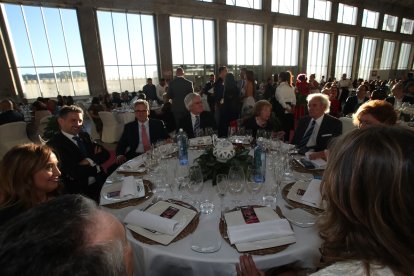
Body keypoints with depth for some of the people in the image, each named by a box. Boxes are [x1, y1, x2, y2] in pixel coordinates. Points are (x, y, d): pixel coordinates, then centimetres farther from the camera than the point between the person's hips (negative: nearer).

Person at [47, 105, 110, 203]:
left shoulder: (84, 136, 15)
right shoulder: (54, 144, -5)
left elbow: (105, 153, 7)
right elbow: (72, 171, -14)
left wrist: (90, 161, -10)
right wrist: (96, 166, -3)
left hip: (100, 182, 7)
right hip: (78, 190, -6)